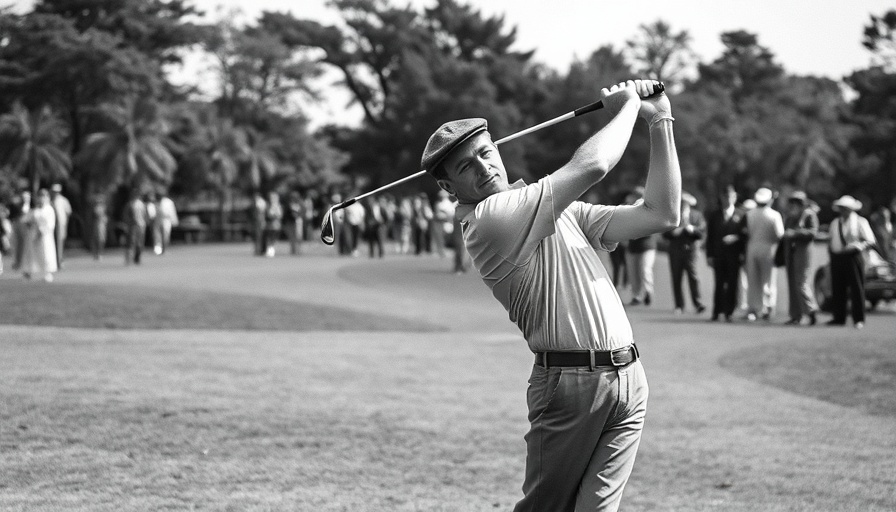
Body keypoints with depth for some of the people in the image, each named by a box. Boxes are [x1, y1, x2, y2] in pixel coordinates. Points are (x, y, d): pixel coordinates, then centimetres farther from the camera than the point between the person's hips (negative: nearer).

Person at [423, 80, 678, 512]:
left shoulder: (562, 210, 19)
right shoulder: (488, 220, -9)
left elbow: (660, 214, 15)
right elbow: (590, 166, -15)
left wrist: (660, 123, 11)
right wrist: (626, 107, 3)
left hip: (628, 380, 7)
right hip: (569, 383, -6)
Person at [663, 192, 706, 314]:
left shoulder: (697, 215, 10)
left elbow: (702, 232, 2)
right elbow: (665, 233, 8)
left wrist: (693, 230, -15)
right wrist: (672, 232, -12)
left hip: (690, 249, -2)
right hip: (676, 250, 2)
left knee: (693, 276, -13)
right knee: (676, 278, 1)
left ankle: (698, 304, -12)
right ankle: (679, 306, 7)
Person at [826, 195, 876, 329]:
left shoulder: (860, 222, 1)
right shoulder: (835, 223, 16)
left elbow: (870, 240, -2)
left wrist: (856, 247, -16)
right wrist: (830, 249, 6)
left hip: (853, 257, -4)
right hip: (837, 257, 4)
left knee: (857, 288, -5)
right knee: (837, 289, 1)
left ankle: (859, 319, -1)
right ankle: (839, 317, 8)